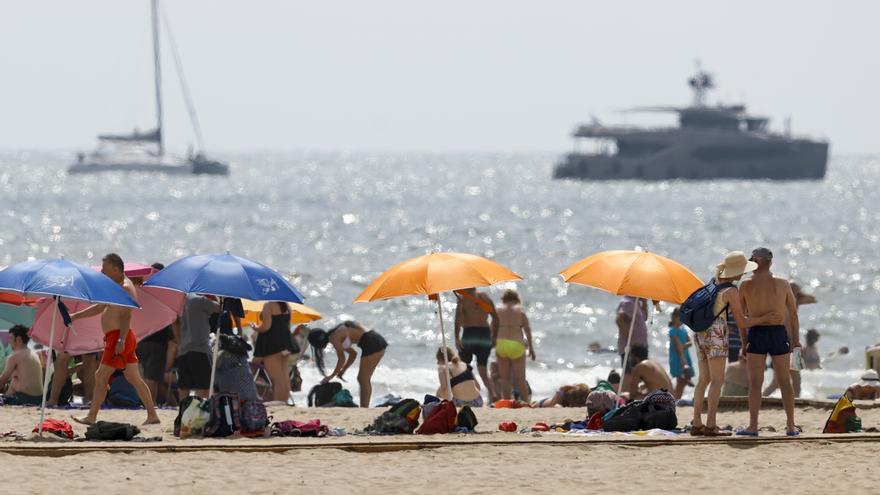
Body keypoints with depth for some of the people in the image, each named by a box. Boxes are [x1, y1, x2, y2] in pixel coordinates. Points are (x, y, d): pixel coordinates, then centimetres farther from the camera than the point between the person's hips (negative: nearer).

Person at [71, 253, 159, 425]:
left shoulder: (125, 288, -13)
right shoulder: (116, 287, 18)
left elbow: (126, 316, -23)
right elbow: (99, 308, 27)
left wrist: (121, 340, -31)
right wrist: (75, 316, 26)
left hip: (118, 337, -10)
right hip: (117, 338, 10)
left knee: (101, 376, -5)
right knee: (134, 379, 8)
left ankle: (91, 417, -1)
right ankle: (152, 415, 7)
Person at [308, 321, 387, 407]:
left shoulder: (333, 338, -9)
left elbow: (342, 359, -6)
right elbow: (353, 353, 26)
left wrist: (331, 376, 5)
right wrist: (342, 371, 22)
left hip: (371, 343, -9)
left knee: (364, 381, -5)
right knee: (362, 379, 13)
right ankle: (364, 408, 12)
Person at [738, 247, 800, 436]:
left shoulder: (746, 286, -3)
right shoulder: (782, 284, 1)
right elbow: (793, 313, 4)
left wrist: (744, 343, 5)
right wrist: (795, 338, 11)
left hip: (756, 335, -2)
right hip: (779, 334, 2)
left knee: (755, 383, 2)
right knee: (785, 382, 8)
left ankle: (753, 427, -2)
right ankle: (791, 426, 8)